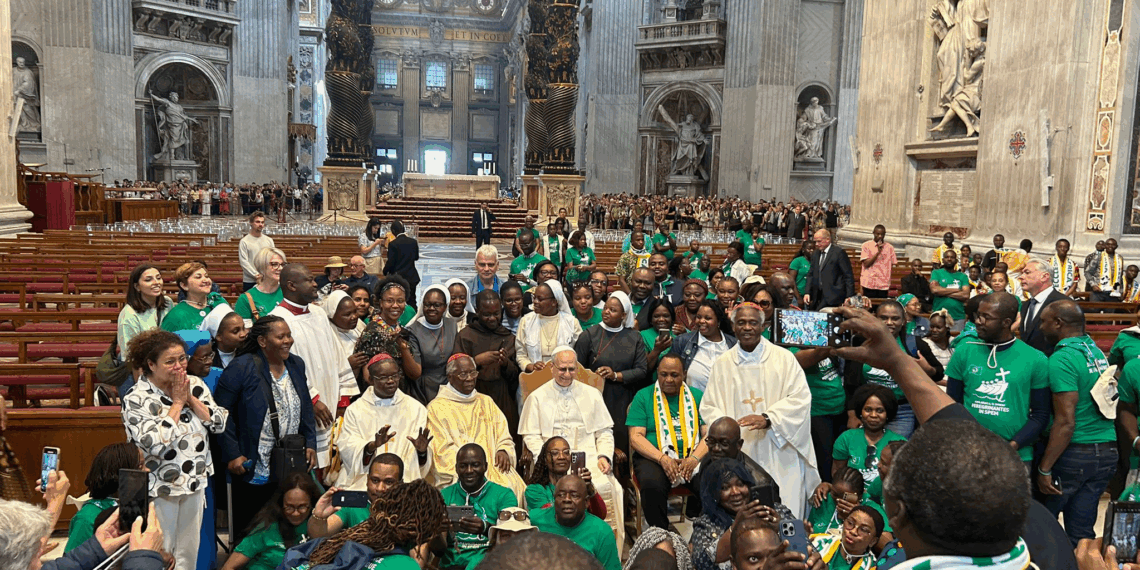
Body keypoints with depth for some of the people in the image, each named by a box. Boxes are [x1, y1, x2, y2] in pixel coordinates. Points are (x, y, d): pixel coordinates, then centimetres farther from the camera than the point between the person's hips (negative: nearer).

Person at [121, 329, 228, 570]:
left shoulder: (195, 385, 1)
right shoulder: (137, 399, -15)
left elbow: (219, 422, -4)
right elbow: (156, 442, -25)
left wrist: (190, 398, -13)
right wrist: (177, 402, -18)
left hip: (195, 482, 5)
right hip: (160, 487, -5)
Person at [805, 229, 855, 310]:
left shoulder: (839, 252, -4)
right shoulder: (816, 254, 17)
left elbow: (848, 276, -6)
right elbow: (811, 275, 18)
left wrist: (849, 297, -12)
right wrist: (807, 293, 4)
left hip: (832, 297, -6)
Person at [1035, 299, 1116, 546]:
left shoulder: (1062, 358, -15)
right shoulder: (1097, 352, 11)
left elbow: (1065, 423, -19)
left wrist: (1045, 469, -15)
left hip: (1075, 452, -7)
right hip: (1107, 453, 7)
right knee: (1082, 530, 12)